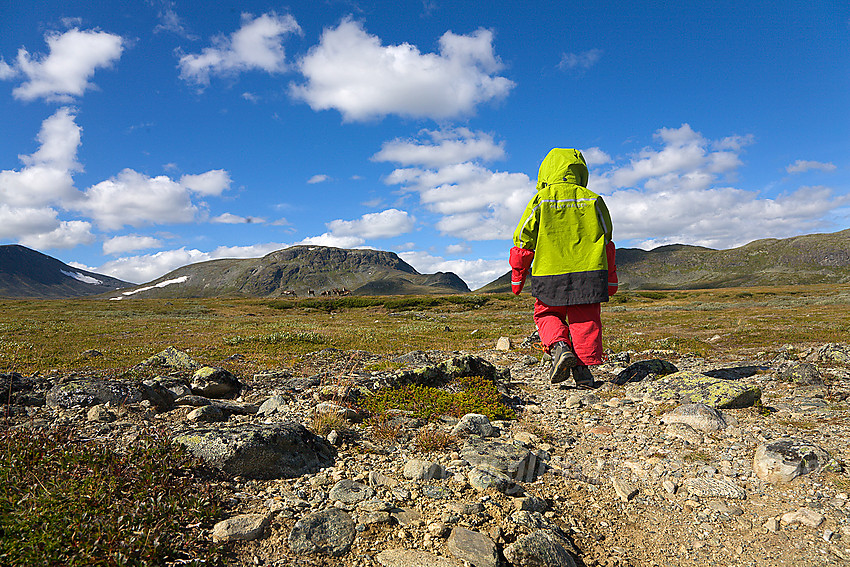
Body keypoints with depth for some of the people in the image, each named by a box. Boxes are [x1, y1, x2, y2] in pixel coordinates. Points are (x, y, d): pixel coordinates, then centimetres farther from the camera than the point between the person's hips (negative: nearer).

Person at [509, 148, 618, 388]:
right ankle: (584, 370, 6)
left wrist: (517, 276, 12)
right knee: (585, 320, 9)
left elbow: (523, 240, 1)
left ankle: (559, 346, -9)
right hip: (589, 271, 2)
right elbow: (605, 240, 11)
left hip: (550, 274, -1)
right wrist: (610, 279, 19)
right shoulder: (592, 200, 6)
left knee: (547, 315, 16)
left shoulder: (540, 201, -2)